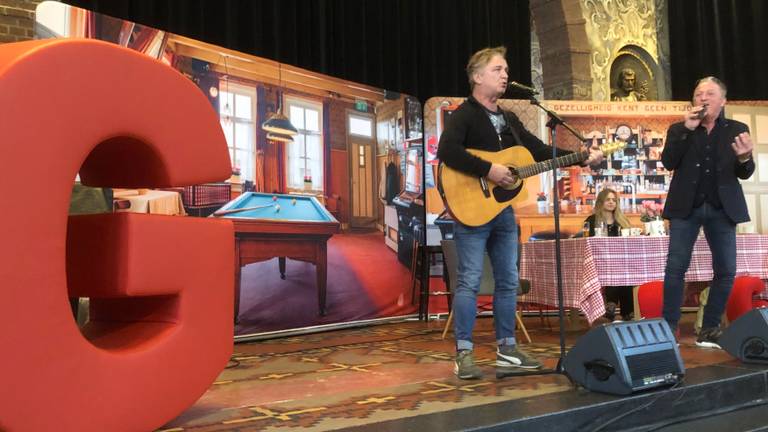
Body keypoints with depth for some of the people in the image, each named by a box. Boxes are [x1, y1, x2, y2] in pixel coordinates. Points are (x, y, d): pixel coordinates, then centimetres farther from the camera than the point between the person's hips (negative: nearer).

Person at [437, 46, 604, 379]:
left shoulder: (508, 119, 18)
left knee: (509, 280, 11)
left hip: (503, 209, 9)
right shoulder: (464, 115, -8)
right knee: (470, 280, -7)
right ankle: (464, 354, -1)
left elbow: (540, 151, 19)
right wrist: (488, 170, -27)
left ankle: (506, 348, 21)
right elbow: (446, 151, -26)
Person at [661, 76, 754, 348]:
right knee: (676, 267, -4)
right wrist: (687, 129, -14)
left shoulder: (737, 130, 8)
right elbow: (668, 163, -7)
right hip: (687, 206, -1)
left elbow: (744, 174, 2)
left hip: (722, 208, 1)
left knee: (725, 271, 1)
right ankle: (669, 327, 1)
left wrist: (745, 157, -21)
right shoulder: (679, 129, 7)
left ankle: (710, 329, 13)